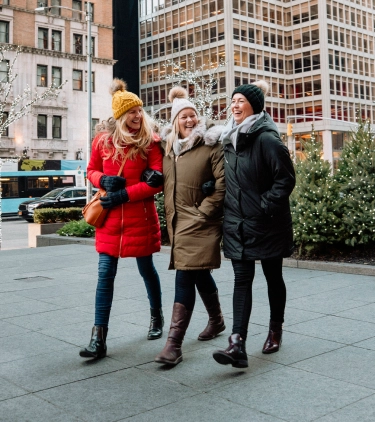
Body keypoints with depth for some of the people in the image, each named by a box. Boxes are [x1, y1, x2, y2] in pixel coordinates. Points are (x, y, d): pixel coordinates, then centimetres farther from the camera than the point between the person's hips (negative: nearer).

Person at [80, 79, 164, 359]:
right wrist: (104, 180, -9)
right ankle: (99, 339, 3)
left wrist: (123, 195, -16)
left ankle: (157, 318, 38)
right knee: (105, 275, -1)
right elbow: (92, 170, 14)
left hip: (141, 217, -2)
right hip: (110, 218, 2)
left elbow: (157, 182, -11)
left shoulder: (150, 141, -5)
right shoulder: (102, 138, 4)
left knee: (146, 269, 13)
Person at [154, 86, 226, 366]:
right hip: (178, 220, 6)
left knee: (186, 277, -11)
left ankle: (174, 343, -9)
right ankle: (217, 320, 40)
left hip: (201, 221, -6)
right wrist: (171, 215, 11)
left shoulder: (212, 145, -6)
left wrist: (202, 213, -12)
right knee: (199, 274, 18)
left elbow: (222, 185, -11)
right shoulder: (168, 146, 12)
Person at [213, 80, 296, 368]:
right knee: (242, 279, -1)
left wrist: (266, 207, -18)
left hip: (266, 224, -5)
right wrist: (230, 209, 11)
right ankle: (238, 344, -6)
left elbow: (286, 178, -16)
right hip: (237, 223, 6)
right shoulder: (230, 139, 9)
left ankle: (276, 331, 31)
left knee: (273, 277, 11)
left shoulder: (267, 139, -13)